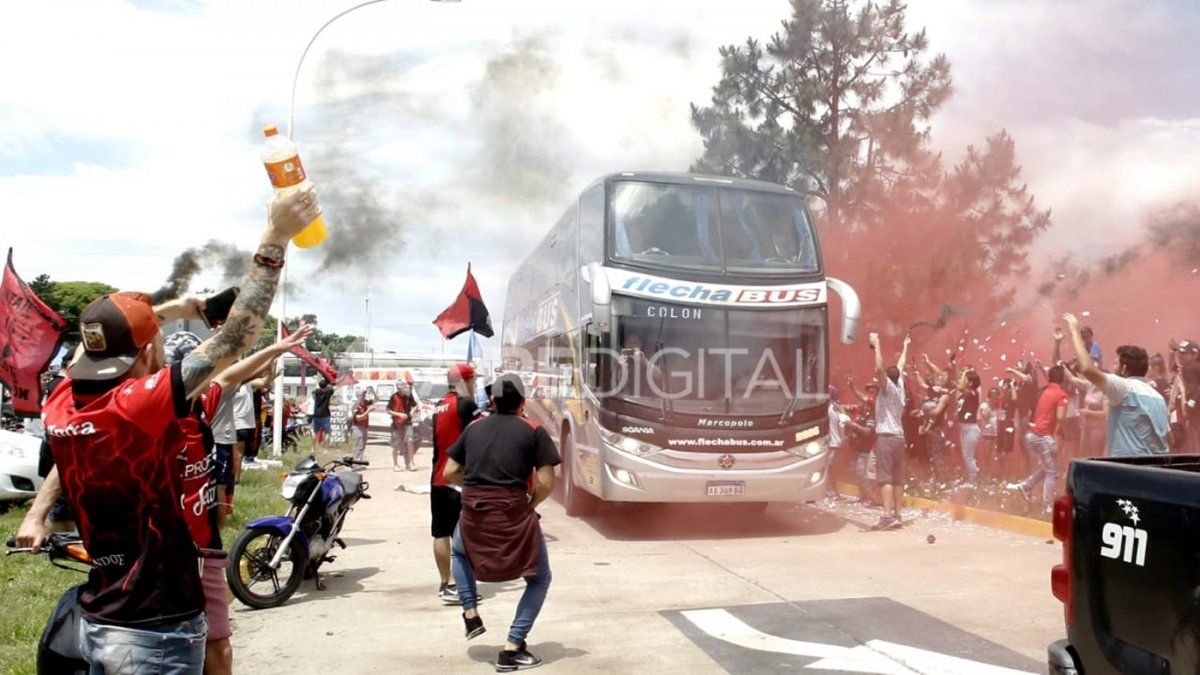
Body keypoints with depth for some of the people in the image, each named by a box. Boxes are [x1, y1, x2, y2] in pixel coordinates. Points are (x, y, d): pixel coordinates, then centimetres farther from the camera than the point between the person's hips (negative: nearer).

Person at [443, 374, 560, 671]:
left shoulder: (473, 428, 11)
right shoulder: (534, 431, 1)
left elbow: (449, 473, 13)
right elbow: (545, 483, -7)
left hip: (473, 514, 4)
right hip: (514, 514, -4)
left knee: (460, 551, 38)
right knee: (539, 579, 16)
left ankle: (470, 615, 27)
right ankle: (512, 649, 7)